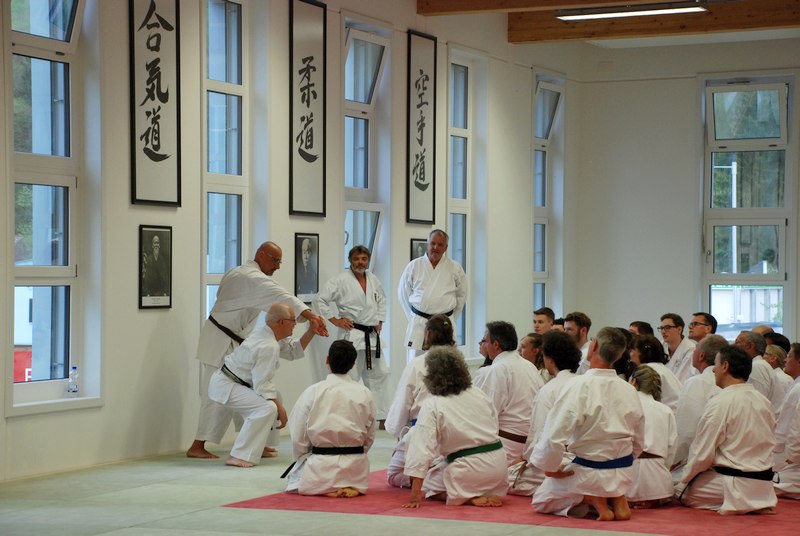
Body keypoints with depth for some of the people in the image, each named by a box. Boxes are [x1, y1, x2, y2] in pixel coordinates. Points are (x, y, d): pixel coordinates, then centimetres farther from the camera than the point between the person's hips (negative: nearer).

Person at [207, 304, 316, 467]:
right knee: (267, 408, -26)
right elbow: (262, 385, -24)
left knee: (274, 397, 22)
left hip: (225, 380, 11)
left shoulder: (263, 334, 7)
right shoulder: (269, 347, -24)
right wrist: (280, 408, -15)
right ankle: (239, 457, -25)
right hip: (225, 387, -11)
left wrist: (311, 331, 9)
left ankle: (257, 446, 25)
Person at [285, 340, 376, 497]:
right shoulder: (364, 394, -2)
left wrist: (302, 459, 16)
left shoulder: (312, 392, -8)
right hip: (355, 466, 3)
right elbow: (370, 436, 7)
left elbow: (298, 437, -2)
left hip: (320, 466, -3)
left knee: (295, 478, 25)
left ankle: (326, 489, -3)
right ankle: (350, 488, 4)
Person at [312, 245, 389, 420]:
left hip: (372, 336, 7)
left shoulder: (373, 280, 10)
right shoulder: (341, 281, -11)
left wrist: (380, 320, 16)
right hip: (352, 336, -7)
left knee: (378, 374, 12)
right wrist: (334, 320, -13)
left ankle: (381, 417, 22)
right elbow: (319, 301, -13)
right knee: (350, 377, -10)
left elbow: (382, 300, 28)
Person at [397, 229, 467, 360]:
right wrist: (412, 316, 10)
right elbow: (403, 292, 11)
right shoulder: (414, 266, 2)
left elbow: (461, 294, 12)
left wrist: (451, 317, 11)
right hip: (418, 324, 0)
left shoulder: (455, 268, 2)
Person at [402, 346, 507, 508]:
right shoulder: (479, 394, 5)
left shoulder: (431, 405, -12)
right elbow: (495, 425, 14)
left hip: (470, 468, -7)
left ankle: (470, 499, -7)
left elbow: (422, 447, -17)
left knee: (427, 483, 12)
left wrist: (415, 495, -19)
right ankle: (487, 496, 11)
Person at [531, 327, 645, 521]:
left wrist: (550, 467, -7)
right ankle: (615, 498, 5)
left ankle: (591, 499, -6)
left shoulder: (580, 386, -22)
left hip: (590, 472, -5)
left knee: (540, 502, 17)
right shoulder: (629, 390, -3)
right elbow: (638, 443, 8)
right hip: (624, 473, 6)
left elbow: (553, 437, -24)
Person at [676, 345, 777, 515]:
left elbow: (702, 454, -14)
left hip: (733, 484, -8)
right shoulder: (764, 401, 6)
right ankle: (754, 505, 7)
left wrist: (684, 479, 4)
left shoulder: (720, 403, -15)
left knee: (679, 489, 5)